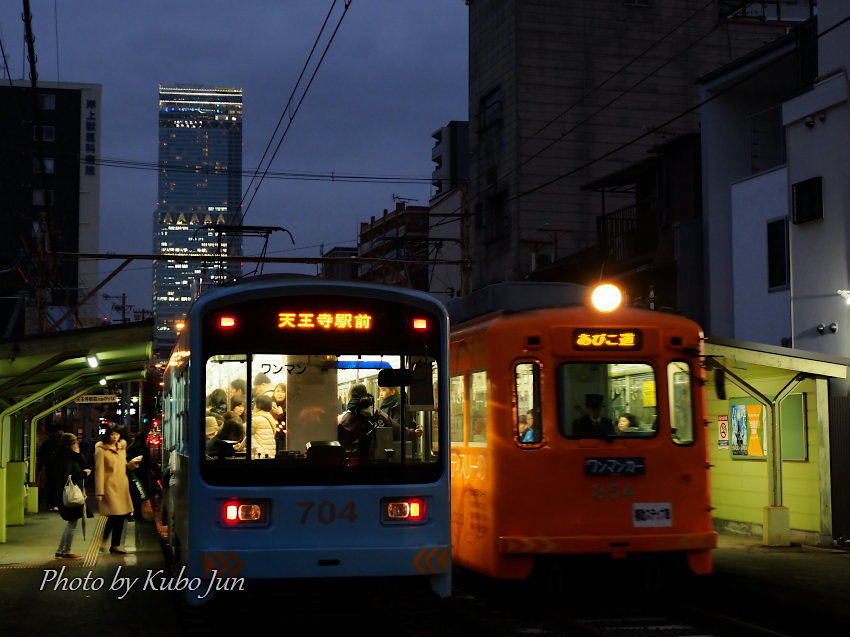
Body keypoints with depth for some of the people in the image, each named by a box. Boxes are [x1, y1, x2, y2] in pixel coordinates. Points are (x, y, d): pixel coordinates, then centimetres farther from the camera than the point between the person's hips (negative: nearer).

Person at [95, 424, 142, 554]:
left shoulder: (121, 447, 15)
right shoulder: (101, 450, -6)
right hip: (110, 487, -7)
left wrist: (133, 462, 2)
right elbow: (99, 471, -9)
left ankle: (115, 545, 15)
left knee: (121, 516, 6)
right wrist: (99, 492, -13)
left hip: (122, 487, 7)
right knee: (114, 516, -11)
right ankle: (102, 542, 3)